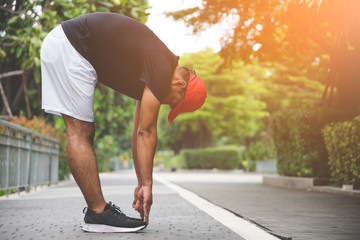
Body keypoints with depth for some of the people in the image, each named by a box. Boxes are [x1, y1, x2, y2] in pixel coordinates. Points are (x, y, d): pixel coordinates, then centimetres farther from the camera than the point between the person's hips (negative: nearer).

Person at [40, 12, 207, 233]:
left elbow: (140, 134, 16)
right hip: (68, 47, -10)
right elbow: (146, 133, -14)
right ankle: (98, 213, -6)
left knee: (83, 133, 7)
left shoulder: (154, 68, 13)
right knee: (80, 132, -9)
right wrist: (147, 185, -7)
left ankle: (97, 211, 11)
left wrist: (141, 185, 18)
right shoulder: (162, 69, -15)